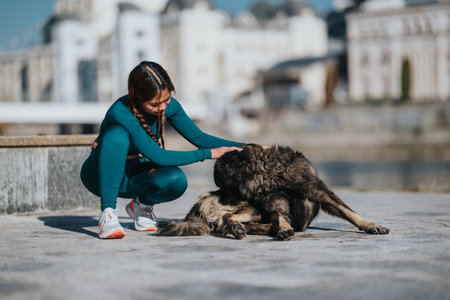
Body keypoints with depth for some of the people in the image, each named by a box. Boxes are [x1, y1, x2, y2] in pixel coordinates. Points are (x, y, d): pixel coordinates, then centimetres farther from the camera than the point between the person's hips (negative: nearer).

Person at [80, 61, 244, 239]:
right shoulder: (121, 113, -31)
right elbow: (158, 156, -32)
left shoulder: (168, 105, -13)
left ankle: (141, 204, 5)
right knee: (117, 134, -36)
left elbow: (199, 138, -2)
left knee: (176, 180, -29)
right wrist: (208, 154, -27)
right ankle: (108, 212, -31)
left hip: (132, 179, 5)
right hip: (100, 175, -5)